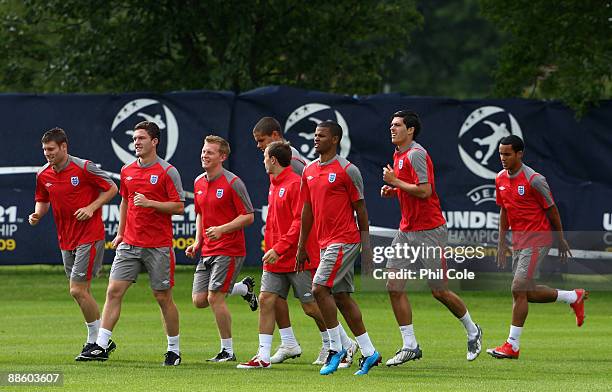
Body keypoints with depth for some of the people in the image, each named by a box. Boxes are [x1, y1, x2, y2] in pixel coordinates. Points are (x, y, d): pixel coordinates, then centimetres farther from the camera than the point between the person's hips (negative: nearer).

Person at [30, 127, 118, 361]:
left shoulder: (84, 168, -13)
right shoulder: (43, 175, 4)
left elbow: (112, 188, -4)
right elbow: (43, 201, 20)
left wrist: (92, 207, -17)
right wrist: (37, 214, -2)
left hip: (89, 238, -7)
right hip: (66, 241, 7)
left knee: (78, 290, -13)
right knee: (81, 293, 10)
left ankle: (95, 340, 0)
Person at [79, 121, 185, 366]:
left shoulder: (167, 171, -6)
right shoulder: (127, 171, 11)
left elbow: (179, 207, -8)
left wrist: (150, 203, -19)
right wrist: (120, 233, 18)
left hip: (158, 246, -5)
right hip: (129, 243, 5)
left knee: (163, 297, 2)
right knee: (114, 291, -5)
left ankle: (174, 350, 15)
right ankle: (101, 346, -6)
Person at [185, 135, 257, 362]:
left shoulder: (232, 183, -12)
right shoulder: (199, 183, 11)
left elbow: (248, 216, -11)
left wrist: (222, 229, -22)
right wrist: (197, 243, 12)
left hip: (229, 250, -8)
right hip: (207, 251, 8)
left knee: (215, 297, -13)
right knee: (199, 300, 2)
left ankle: (228, 351, 0)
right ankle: (244, 288, 27)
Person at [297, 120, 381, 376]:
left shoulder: (347, 170, -8)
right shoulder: (309, 171, 13)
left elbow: (360, 208, -6)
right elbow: (308, 210, 18)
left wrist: (366, 247, -6)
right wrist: (301, 247, 16)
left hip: (344, 240, -8)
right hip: (325, 242, 8)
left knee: (320, 288, -16)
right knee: (341, 296, 7)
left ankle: (335, 348, -7)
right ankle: (369, 353, 12)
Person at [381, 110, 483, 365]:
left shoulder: (416, 154, -15)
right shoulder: (398, 155, 14)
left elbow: (424, 191, -23)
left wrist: (395, 181, -16)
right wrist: (392, 190, 7)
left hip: (429, 230, -9)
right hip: (406, 230, 9)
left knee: (439, 291, 0)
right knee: (394, 286, -3)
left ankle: (472, 331, 23)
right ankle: (409, 346, 1)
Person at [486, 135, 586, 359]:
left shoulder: (534, 180, -16)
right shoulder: (500, 179, 5)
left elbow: (552, 209, -8)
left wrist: (561, 240, -1)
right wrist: (502, 242, 13)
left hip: (537, 239, -8)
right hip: (518, 240, 8)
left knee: (518, 289, -14)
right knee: (528, 293, 9)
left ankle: (512, 345, -10)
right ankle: (574, 297, 32)